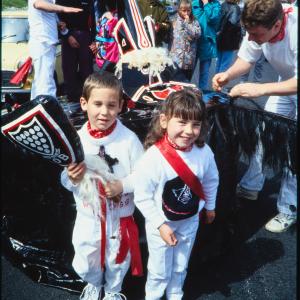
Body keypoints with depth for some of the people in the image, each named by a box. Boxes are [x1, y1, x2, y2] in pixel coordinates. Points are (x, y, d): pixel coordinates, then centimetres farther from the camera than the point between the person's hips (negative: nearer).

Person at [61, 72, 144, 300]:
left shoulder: (129, 139, -18)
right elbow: (65, 182, -3)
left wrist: (122, 185, -27)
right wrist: (72, 179, -25)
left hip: (120, 217, -1)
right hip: (88, 217, 2)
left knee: (117, 262, 22)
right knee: (85, 264, 21)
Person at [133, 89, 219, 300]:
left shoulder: (204, 152, -18)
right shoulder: (153, 158, -31)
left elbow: (211, 181, 1)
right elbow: (142, 197, -22)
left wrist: (210, 207, 14)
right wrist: (161, 225, -19)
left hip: (190, 221, 4)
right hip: (160, 224, -4)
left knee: (180, 268, 26)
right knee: (160, 271, 18)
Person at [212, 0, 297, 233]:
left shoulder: (295, 30, -39)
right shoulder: (259, 28, -22)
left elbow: (296, 84, -39)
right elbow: (246, 59, -7)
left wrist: (260, 89, -48)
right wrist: (228, 75, -26)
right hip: (286, 83, 6)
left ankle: (288, 211, 9)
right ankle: (251, 187, 26)